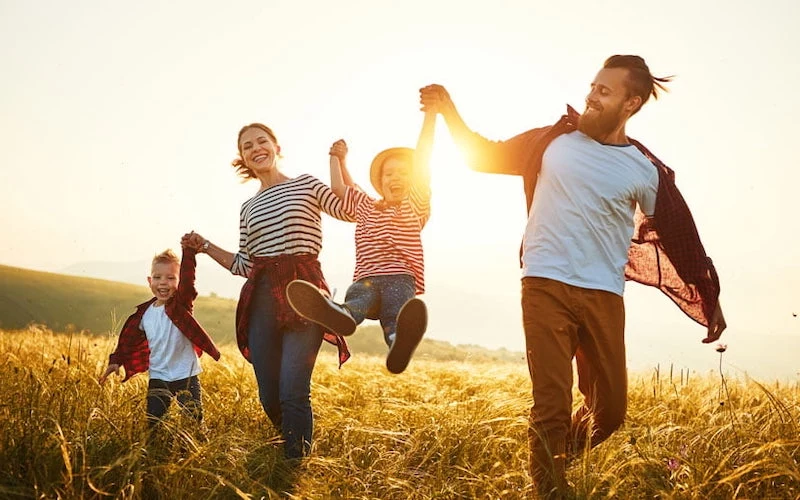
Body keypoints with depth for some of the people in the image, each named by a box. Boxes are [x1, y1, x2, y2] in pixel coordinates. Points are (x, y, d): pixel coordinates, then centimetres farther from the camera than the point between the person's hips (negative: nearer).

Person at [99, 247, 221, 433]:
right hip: (158, 377, 4)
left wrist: (189, 251, -39)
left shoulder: (181, 305, -9)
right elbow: (129, 339, 18)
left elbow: (188, 281, -27)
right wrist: (116, 361, 13)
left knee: (194, 421, 0)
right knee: (153, 423, 3)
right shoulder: (144, 313, 4)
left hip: (186, 376, -4)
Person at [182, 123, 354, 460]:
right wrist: (205, 246, 12)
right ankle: (296, 447, 30)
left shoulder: (307, 185, 7)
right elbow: (244, 266, 19)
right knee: (269, 397, 5)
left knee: (293, 391, -16)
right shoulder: (248, 208, 19)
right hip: (262, 299, 5)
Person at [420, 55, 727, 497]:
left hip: (603, 296, 2)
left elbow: (679, 239, 11)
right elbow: (486, 157, 12)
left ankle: (568, 450, 38)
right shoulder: (555, 141, 3)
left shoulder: (646, 171, 3)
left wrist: (708, 299, 11)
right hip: (546, 287, -1)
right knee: (551, 406, -5)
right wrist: (449, 112, 2)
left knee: (610, 409, 7)